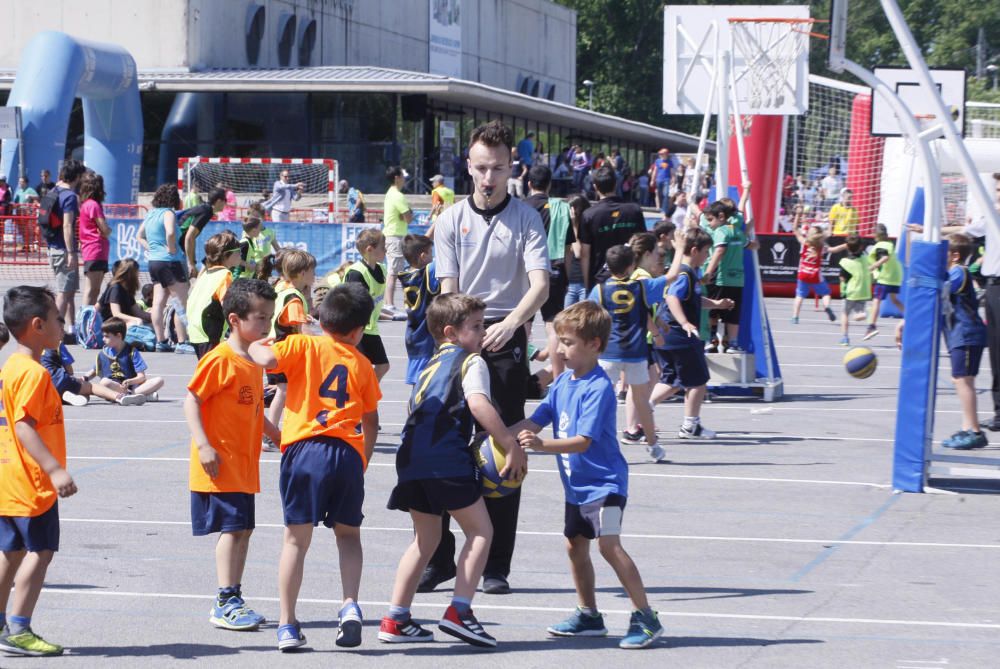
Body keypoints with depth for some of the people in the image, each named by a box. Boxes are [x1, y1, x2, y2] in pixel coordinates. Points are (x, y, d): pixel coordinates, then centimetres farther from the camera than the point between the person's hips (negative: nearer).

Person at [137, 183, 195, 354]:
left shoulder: (150, 214, 13)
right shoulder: (168, 213, -12)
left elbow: (139, 236, 22)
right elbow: (170, 233, -30)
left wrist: (150, 248, 14)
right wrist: (172, 249, -16)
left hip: (154, 261, 8)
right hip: (170, 262, -8)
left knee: (159, 302, 8)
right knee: (182, 303, -4)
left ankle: (161, 341, 8)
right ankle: (182, 342, -7)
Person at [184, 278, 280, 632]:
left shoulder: (253, 361, 14)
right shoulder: (220, 360, -14)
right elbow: (191, 400, -16)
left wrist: (277, 435, 25)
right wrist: (203, 445, -23)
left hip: (244, 465, 9)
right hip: (221, 465, -9)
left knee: (243, 529, 11)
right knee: (233, 527, -12)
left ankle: (233, 600, 19)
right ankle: (225, 603, -9)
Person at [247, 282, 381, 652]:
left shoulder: (302, 345, 5)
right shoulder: (362, 363, 13)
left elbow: (268, 360, -12)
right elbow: (371, 422, 15)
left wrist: (255, 348, 11)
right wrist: (363, 462, 28)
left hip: (305, 448, -2)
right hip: (349, 453, 2)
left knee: (297, 537, 3)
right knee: (348, 533, 20)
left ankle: (287, 624, 1)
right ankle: (350, 604, 1)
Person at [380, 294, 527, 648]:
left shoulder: (431, 366, 26)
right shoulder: (471, 362, 2)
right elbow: (478, 404, -16)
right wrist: (511, 445, -16)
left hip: (410, 459, 8)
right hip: (446, 459, -8)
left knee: (426, 538, 19)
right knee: (480, 530, 3)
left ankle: (396, 619, 16)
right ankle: (459, 611, -9)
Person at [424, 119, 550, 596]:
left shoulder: (526, 218, 0)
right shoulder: (452, 220, 6)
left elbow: (540, 284, -12)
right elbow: (449, 289, 0)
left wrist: (509, 324, -30)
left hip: (506, 338, -1)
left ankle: (496, 566, 6)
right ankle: (439, 558, 7)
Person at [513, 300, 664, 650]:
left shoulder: (599, 388, -20)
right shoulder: (563, 382, 6)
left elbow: (583, 441, -27)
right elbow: (536, 420, 8)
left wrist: (541, 445, -38)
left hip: (603, 482, -10)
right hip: (576, 485, 10)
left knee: (609, 544, -19)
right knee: (575, 545, 15)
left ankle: (646, 618, -17)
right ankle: (589, 616, 29)